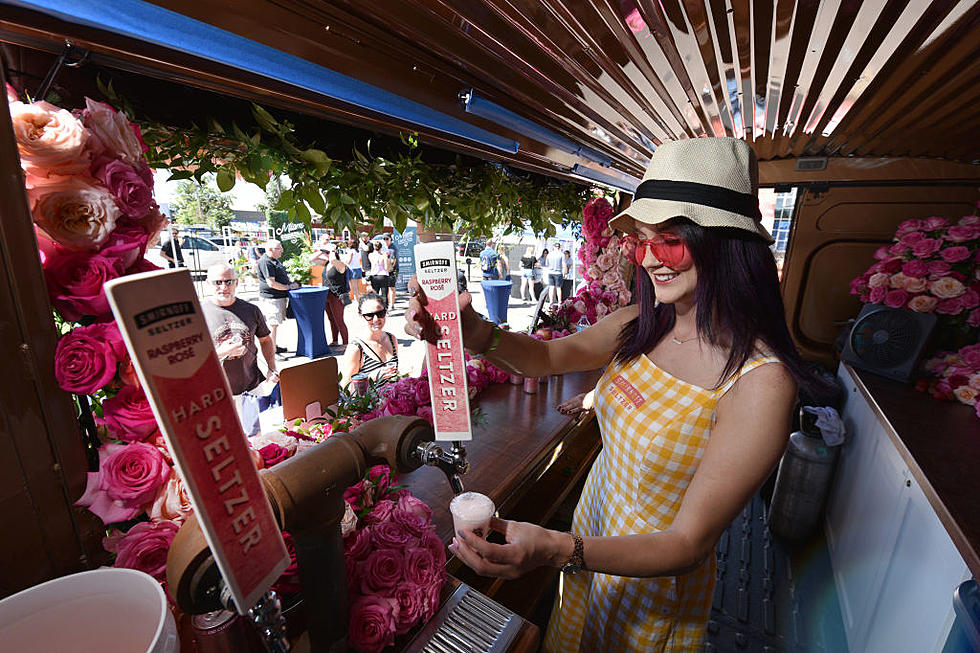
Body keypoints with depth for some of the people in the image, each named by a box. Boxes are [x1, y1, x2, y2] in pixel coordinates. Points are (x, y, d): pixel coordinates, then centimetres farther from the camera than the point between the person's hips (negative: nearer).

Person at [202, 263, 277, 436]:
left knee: (255, 436, 13)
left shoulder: (251, 310, 2)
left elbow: (265, 339, 14)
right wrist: (221, 352, -20)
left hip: (252, 386, 2)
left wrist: (272, 369, 3)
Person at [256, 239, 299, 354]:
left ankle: (274, 346, 29)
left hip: (280, 297, 10)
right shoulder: (265, 262, -17)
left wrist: (291, 284, 16)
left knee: (275, 323, 18)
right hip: (271, 298, -10)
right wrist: (289, 287, -16)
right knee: (273, 324, -7)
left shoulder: (274, 260, 16)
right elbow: (271, 283, -22)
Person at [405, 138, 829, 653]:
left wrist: (558, 550, -41)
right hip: (593, 533, 5)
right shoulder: (641, 326, -14)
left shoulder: (760, 381, -30)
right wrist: (475, 334, -24)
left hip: (654, 587, -4)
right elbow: (548, 358, -5)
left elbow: (689, 544, -27)